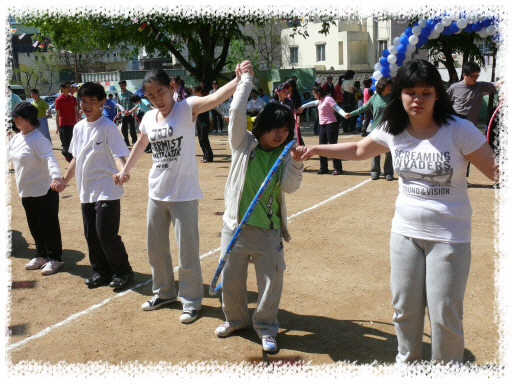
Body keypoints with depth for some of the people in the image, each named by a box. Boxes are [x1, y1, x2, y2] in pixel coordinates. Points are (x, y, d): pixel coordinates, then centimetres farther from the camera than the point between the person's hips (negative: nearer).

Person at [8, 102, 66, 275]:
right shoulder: (15, 139, 8)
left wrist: (56, 177, -52)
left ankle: (55, 259, 17)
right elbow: (7, 156, 23)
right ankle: (41, 255, 32)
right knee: (34, 227, 17)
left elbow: (50, 159, -34)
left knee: (49, 226, 3)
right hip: (26, 192, 8)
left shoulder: (38, 140, -19)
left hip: (44, 191, -8)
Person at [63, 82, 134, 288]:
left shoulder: (108, 127, -10)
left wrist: (122, 171, -38)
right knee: (91, 234, 12)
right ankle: (101, 270, 27)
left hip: (107, 191, -7)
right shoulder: (79, 127, 11)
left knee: (106, 233, -8)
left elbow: (118, 154, -18)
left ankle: (122, 271, 11)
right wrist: (64, 180, 23)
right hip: (86, 191, 7)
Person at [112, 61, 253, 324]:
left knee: (187, 251, 1)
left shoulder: (186, 108, -12)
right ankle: (164, 292, 39)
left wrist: (239, 80, -47)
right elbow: (141, 144, 24)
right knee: (155, 248, 18)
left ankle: (191, 300, 20)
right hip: (156, 193, 7)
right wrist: (125, 170, 27)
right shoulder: (149, 118, 5)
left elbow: (214, 98, -31)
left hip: (183, 194, -6)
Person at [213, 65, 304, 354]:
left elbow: (290, 186, -7)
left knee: (272, 281, 3)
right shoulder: (244, 144, 0)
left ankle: (266, 327, 25)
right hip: (236, 225, 0)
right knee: (231, 279, 13)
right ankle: (236, 319, 38)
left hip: (268, 230, 0)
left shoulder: (284, 155, 3)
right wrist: (246, 80, -4)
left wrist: (296, 163, -22)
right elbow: (237, 112, -11)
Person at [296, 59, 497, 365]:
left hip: (449, 237, -4)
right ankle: (407, 363, 40)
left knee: (444, 315, 1)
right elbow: (359, 150, 16)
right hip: (406, 232, 4)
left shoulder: (459, 130, -14)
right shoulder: (392, 131, -1)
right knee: (405, 309, 16)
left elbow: (496, 169, -11)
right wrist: (315, 149, 14)